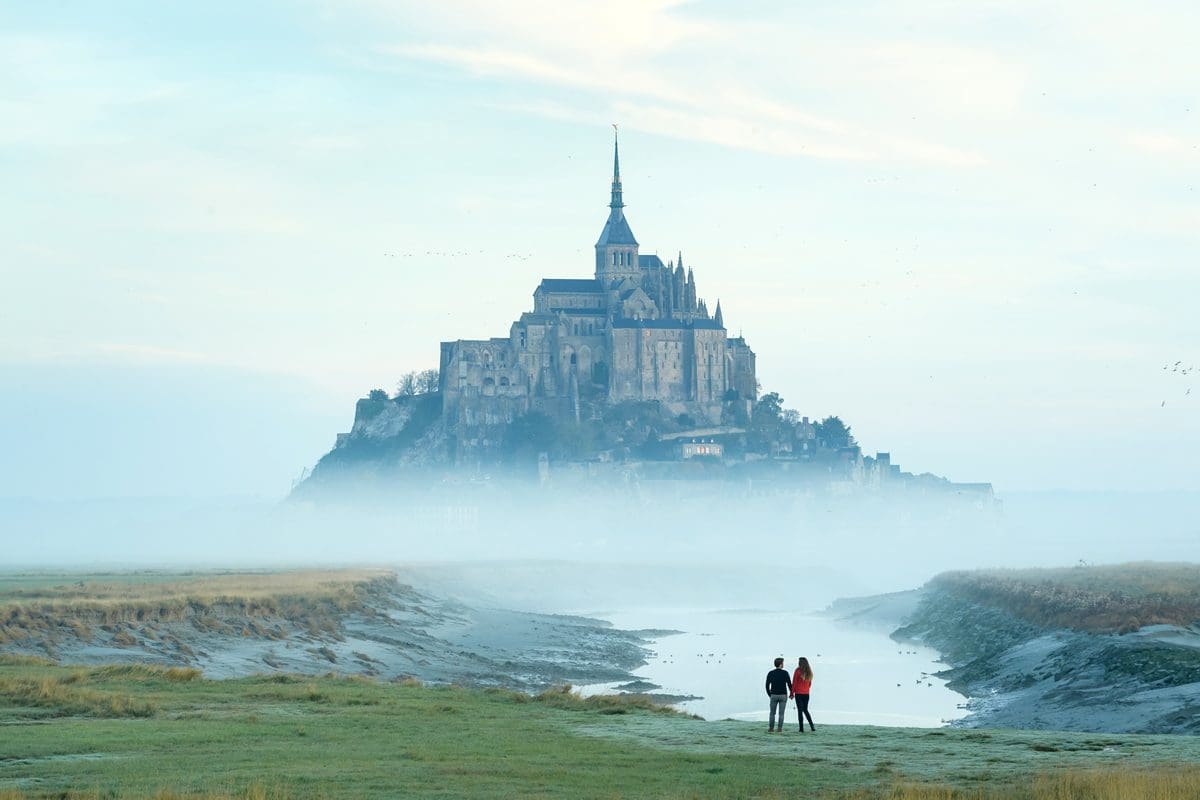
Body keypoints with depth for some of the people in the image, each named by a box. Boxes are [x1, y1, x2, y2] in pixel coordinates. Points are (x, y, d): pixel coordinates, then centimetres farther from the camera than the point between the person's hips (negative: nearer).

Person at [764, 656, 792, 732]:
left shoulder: (770, 673, -1)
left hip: (774, 695, 1)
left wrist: (769, 695, 15)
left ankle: (771, 729, 6)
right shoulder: (785, 673, -7)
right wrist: (791, 693, 9)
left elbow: (767, 686, 1)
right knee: (781, 714, 4)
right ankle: (780, 729, 1)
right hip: (783, 695, -1)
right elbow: (789, 684, -6)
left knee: (772, 713, 10)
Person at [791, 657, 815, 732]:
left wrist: (792, 693, -3)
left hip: (798, 694, -5)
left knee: (800, 710, 0)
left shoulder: (798, 671, -11)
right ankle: (812, 726, 7)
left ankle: (801, 728, -2)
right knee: (805, 710, 17)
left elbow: (794, 683, -10)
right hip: (806, 694, 5)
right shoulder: (809, 672, 4)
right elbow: (810, 684, 12)